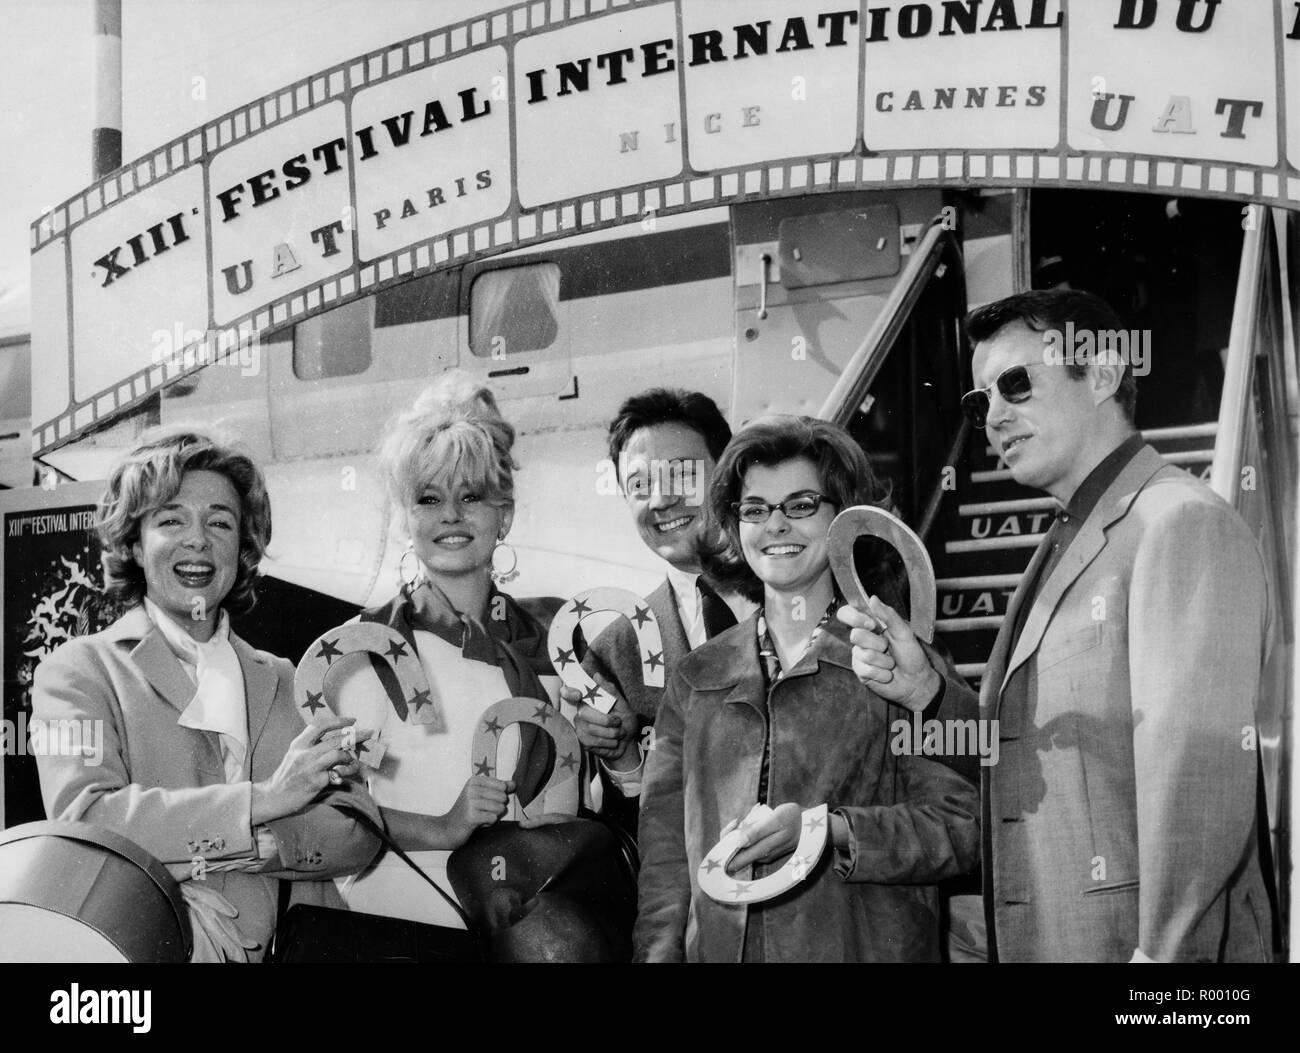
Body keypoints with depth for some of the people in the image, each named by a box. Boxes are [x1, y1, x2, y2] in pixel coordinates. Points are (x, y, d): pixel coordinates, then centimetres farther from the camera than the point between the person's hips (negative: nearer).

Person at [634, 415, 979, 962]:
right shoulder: (696, 676, 9)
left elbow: (960, 828, -8)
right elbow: (665, 845, 7)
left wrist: (827, 828, -21)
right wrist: (660, 951, -6)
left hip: (866, 945, -2)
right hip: (717, 946, 3)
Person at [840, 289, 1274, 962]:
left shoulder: (1184, 523, -13)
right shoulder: (1067, 544, 16)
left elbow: (1200, 775, -21)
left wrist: (1164, 950, -25)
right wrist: (923, 691, -2)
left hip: (1132, 938, -9)